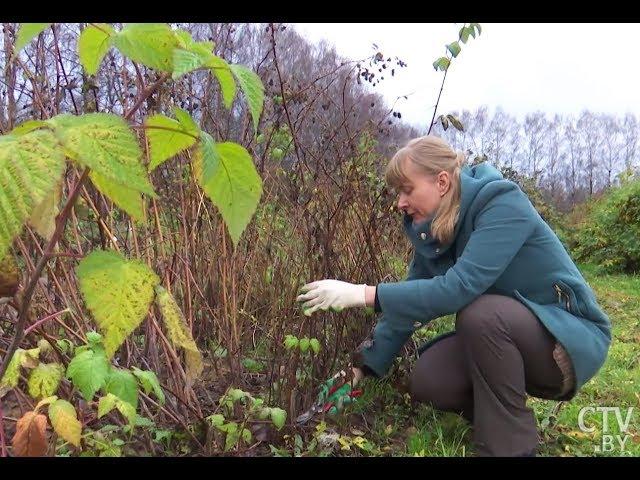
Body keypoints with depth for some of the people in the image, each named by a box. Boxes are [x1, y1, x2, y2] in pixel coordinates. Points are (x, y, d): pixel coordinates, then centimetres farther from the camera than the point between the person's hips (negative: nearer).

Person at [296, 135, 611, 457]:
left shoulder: (503, 205, -25)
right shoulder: (432, 229, -2)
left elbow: (458, 288, -36)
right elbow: (410, 301, 2)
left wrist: (363, 294, -36)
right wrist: (364, 365, -3)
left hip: (573, 335, -6)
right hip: (504, 338, 6)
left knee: (482, 313, -34)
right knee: (427, 382, -15)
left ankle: (511, 447, -16)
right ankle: (504, 413, 13)